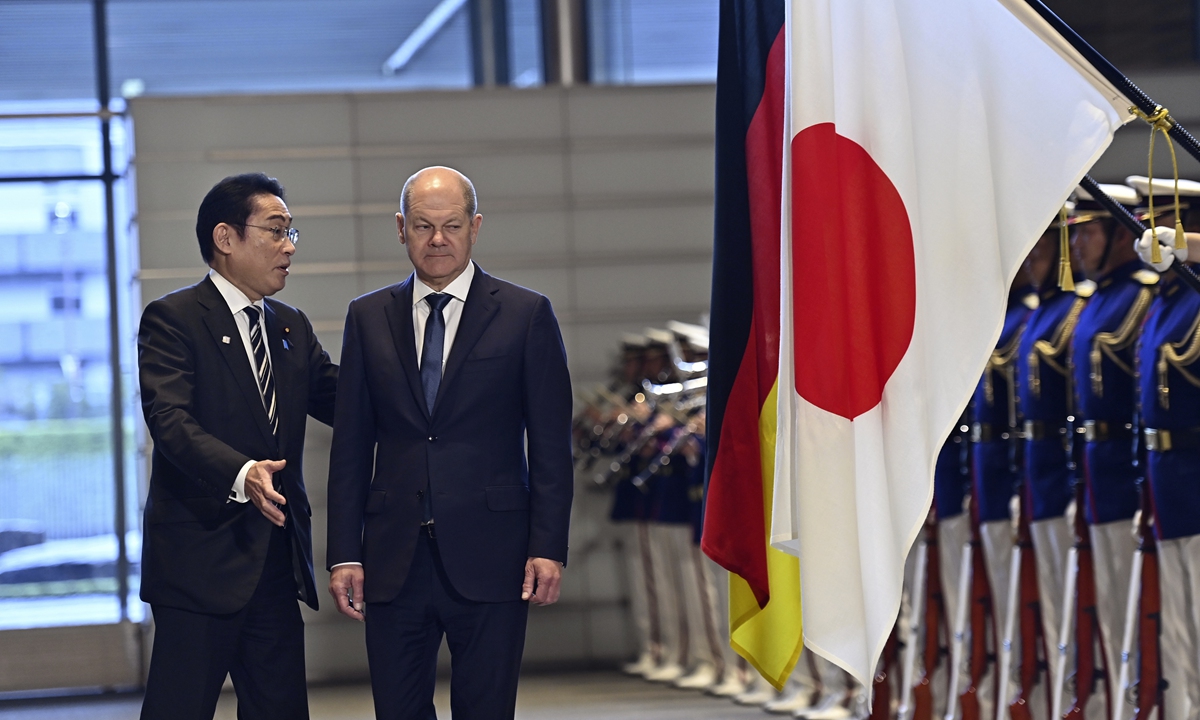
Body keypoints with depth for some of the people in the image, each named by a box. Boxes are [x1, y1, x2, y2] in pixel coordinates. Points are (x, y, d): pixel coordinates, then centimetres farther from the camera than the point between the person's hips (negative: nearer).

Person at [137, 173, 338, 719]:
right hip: (202, 557, -7)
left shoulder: (292, 327, 18)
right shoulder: (173, 319, -6)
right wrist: (241, 473, -36)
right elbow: (170, 421, -20)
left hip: (277, 560, 7)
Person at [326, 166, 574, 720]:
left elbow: (551, 446, 1)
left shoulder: (526, 315, 3)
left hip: (488, 559, -2)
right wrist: (344, 553, 3)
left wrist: (548, 548, -7)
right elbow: (351, 444, 10)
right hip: (394, 560, 2)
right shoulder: (368, 318, 11)